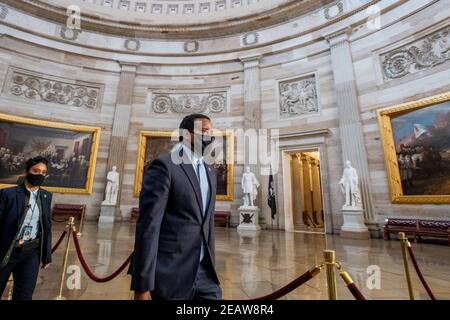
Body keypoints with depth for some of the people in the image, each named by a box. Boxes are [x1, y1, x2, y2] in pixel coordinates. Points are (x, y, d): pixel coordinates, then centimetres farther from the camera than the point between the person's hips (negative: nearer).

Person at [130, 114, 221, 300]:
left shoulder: (209, 172, 10)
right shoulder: (164, 165, -13)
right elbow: (148, 224, -17)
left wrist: (211, 265, 15)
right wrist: (142, 285, -16)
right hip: (170, 273, -6)